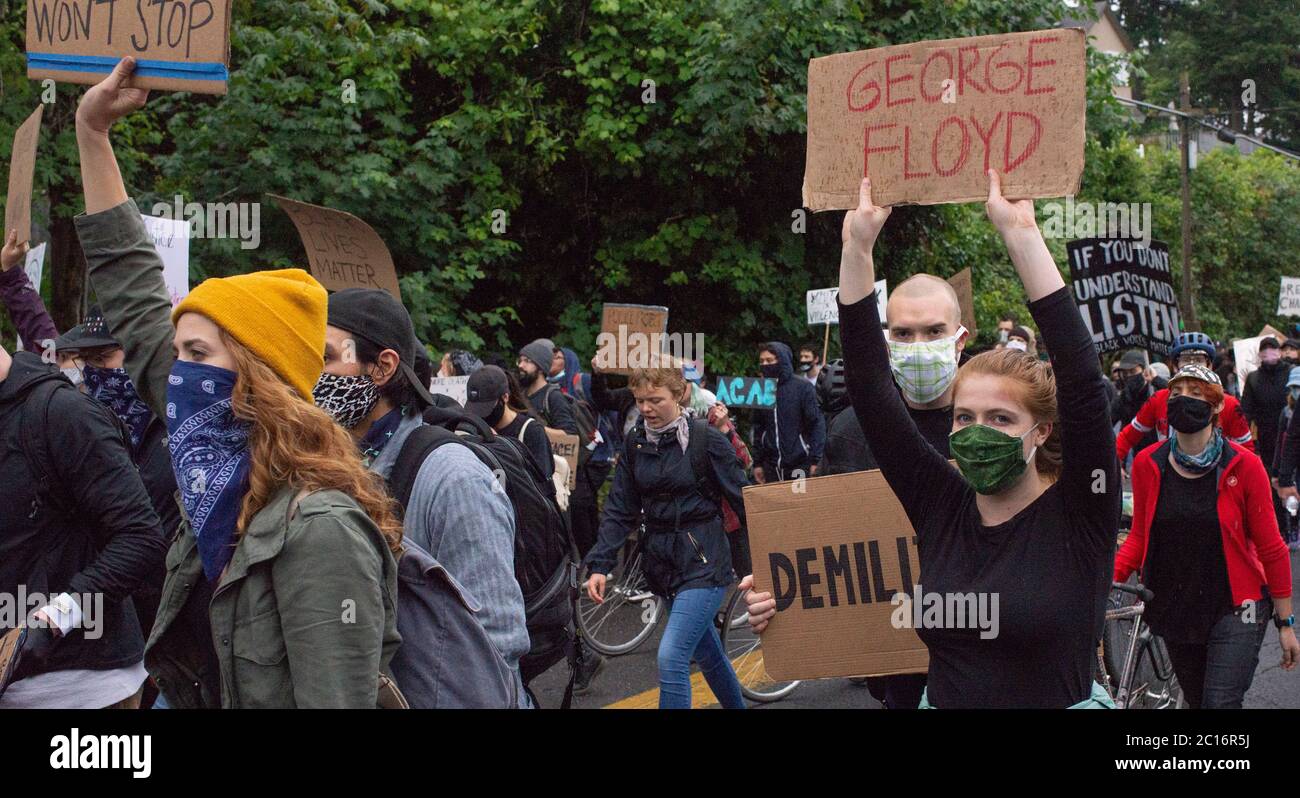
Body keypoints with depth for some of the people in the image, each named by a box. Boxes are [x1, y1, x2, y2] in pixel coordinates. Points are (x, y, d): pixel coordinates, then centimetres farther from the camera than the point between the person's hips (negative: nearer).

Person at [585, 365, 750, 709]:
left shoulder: (706, 438, -11)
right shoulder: (635, 443, 4)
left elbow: (742, 500, -6)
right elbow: (620, 509, 4)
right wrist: (600, 565, -6)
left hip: (704, 560, -6)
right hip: (663, 560, 6)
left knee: (671, 657, -16)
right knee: (707, 652, 19)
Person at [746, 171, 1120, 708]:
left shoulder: (1076, 516, -9)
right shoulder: (943, 506, 1)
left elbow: (1082, 378, -20)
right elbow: (868, 388, -2)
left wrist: (1021, 235, -22)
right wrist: (857, 246, -8)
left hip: (1061, 700, -4)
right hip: (937, 696, 4)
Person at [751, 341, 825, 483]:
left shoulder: (803, 387, -3)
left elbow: (816, 424, -5)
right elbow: (758, 429, 14)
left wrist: (815, 460, -11)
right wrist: (757, 463, 9)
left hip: (800, 465, -4)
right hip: (772, 467, 4)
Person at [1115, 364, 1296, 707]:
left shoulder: (1243, 466, -11)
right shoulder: (1147, 464, -3)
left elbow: (1271, 549, -5)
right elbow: (1140, 536, 5)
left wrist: (1286, 623, -3)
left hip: (1234, 610, -3)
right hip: (1174, 611, 4)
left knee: (1221, 702, -15)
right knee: (1197, 701, 15)